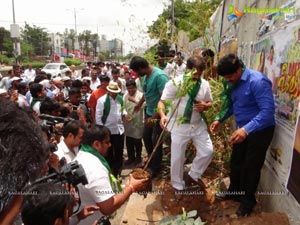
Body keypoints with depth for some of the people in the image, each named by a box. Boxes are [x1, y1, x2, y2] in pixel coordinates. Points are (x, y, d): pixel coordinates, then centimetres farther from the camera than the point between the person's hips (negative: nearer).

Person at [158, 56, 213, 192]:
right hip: (179, 126, -4)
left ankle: (194, 175, 33)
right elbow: (162, 101, -15)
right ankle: (178, 186, 29)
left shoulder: (205, 84, -1)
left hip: (198, 125, 4)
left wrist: (205, 106, -13)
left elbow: (210, 102, 12)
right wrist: (163, 115, -37)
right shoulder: (175, 83, -14)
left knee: (208, 151, 6)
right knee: (177, 157, 5)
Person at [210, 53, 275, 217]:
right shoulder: (233, 82, -1)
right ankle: (234, 191, 40)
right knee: (236, 162, 17)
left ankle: (248, 201, 29)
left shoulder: (257, 81, -27)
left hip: (259, 130, -7)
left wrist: (246, 129, -43)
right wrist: (219, 119, 0)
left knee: (251, 167, 7)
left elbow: (268, 111, -32)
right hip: (243, 129, 7)